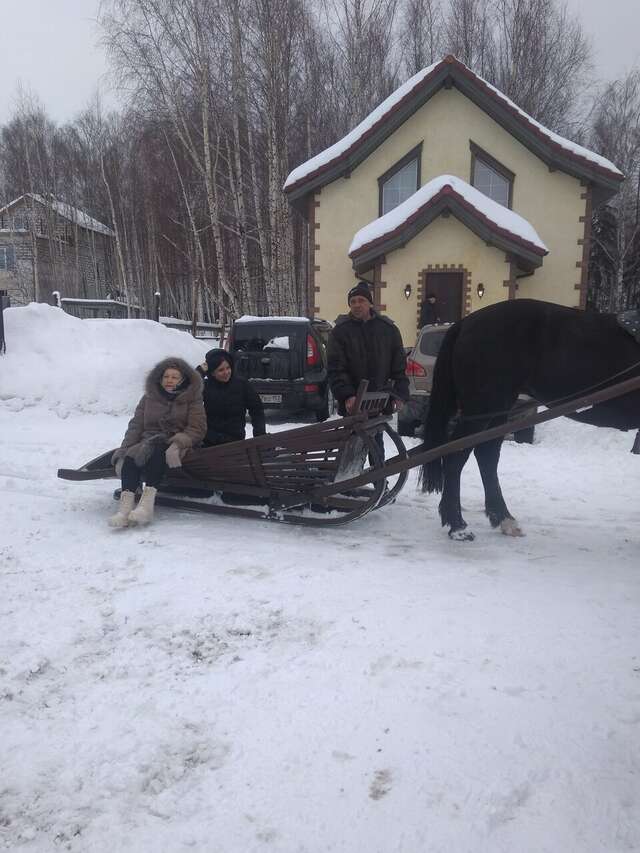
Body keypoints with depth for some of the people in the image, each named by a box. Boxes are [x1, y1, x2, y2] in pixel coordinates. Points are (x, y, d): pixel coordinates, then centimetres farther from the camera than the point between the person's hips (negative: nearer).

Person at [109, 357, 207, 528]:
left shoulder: (192, 398, 7)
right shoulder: (149, 397, 17)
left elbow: (197, 428, -4)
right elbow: (136, 425, 11)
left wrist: (178, 443, -21)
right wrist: (125, 448, -6)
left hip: (177, 445, -3)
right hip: (148, 442, 3)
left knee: (157, 451, -36)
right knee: (131, 457, -30)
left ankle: (147, 502, -50)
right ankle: (125, 506, -45)